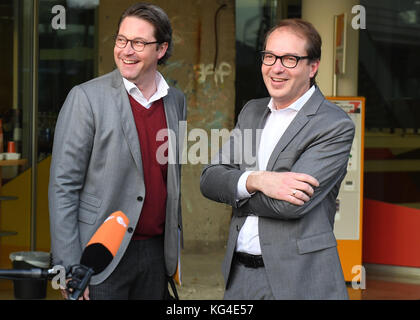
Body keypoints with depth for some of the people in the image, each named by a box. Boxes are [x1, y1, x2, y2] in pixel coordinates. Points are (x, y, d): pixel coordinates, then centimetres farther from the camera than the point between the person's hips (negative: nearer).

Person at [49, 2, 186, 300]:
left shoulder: (176, 100, 8)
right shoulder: (87, 97, -8)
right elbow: (63, 186, -9)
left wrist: (177, 247, 15)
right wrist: (69, 269, -13)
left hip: (158, 252, 5)